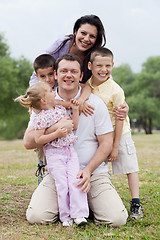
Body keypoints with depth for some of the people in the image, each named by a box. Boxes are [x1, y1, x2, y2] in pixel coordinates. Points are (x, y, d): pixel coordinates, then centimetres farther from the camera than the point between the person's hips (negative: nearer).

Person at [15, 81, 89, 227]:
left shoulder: (61, 109, 12)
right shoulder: (40, 118, -10)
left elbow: (74, 126, 21)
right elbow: (38, 140, -13)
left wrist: (75, 110, 11)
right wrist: (56, 134, -19)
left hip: (70, 150, 5)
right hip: (54, 154, -5)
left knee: (76, 181, -7)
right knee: (62, 184, -7)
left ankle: (78, 214, -4)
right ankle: (66, 217, 6)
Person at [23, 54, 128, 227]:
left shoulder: (95, 103, 1)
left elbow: (106, 143, 0)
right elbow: (28, 142, -4)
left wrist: (88, 170, -13)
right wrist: (57, 128, -19)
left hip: (94, 172, 0)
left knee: (116, 219, -18)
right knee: (36, 216, -20)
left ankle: (87, 202, 14)